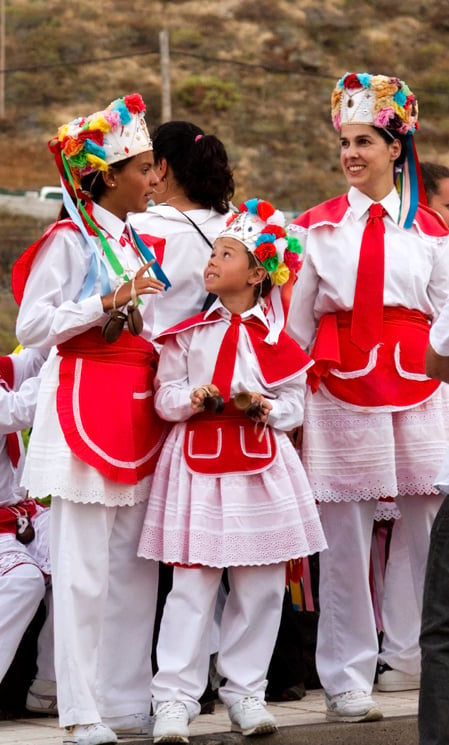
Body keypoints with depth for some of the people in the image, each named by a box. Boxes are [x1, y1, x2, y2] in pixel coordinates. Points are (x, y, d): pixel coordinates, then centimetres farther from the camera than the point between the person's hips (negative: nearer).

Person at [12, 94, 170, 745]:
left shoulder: (136, 244, 18)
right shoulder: (70, 240, -6)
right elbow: (31, 326, -13)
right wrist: (107, 303, -19)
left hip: (138, 409, 8)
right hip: (83, 401, -8)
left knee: (133, 564, 7)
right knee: (84, 568, -7)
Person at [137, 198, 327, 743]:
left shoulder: (276, 340, 6)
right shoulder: (187, 333, 6)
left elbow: (294, 406, 6)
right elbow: (165, 397, 3)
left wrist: (264, 407, -14)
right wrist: (195, 399, -17)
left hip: (261, 465, 1)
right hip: (197, 462, -1)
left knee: (259, 585, 3)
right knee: (193, 583, -6)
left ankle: (244, 691, 15)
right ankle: (175, 697, -3)